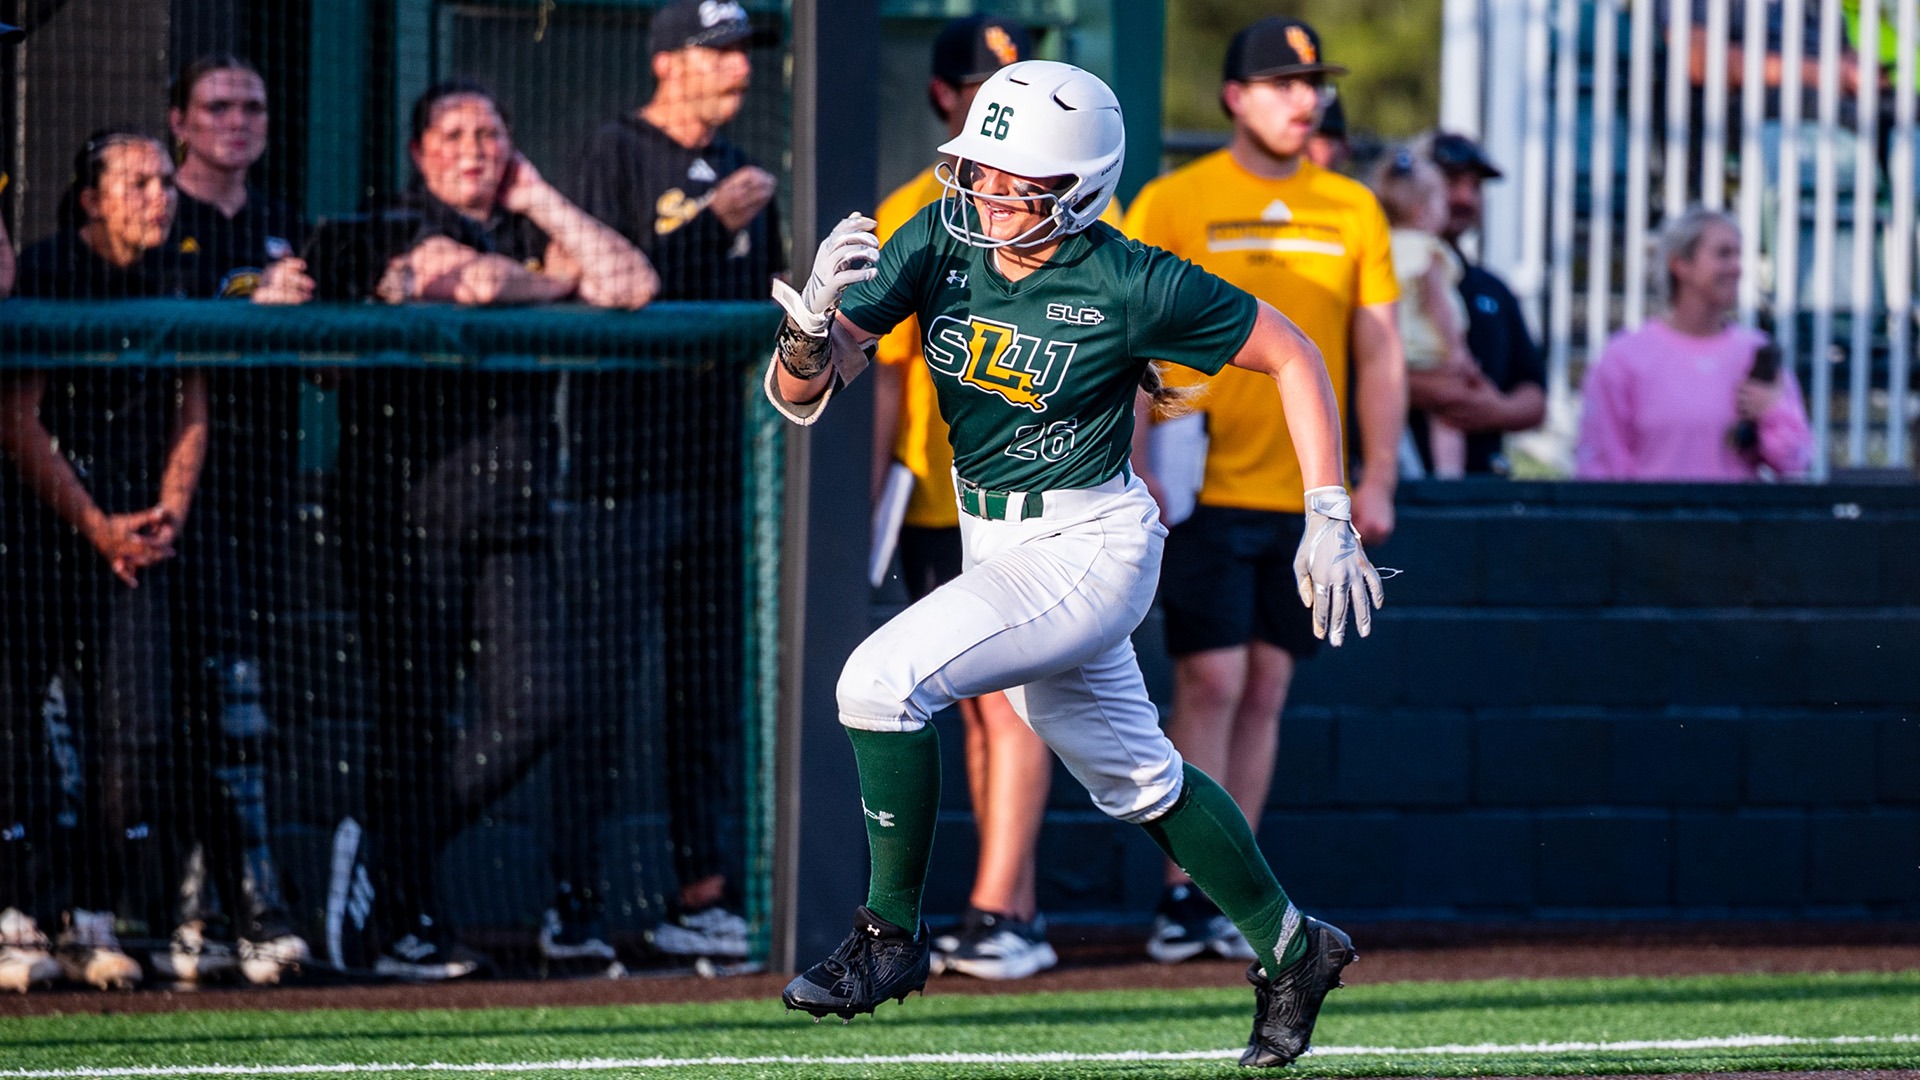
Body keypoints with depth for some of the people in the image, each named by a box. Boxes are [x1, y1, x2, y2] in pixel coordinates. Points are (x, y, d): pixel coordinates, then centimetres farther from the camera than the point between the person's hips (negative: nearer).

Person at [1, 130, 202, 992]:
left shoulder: (172, 289, 10)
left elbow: (191, 416, 16)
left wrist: (168, 513, 0)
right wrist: (95, 524, -10)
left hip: (135, 532, 5)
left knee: (137, 725, -5)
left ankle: (97, 919, 0)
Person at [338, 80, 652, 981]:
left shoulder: (530, 238, 16)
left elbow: (631, 285, 2)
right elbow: (465, 280, -18)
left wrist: (542, 203, 6)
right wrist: (559, 283, 1)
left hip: (514, 513, 6)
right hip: (412, 505, -6)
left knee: (537, 708, -4)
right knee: (418, 712, -5)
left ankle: (404, 844, 15)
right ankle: (406, 923, 1)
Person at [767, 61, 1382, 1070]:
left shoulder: (1134, 287, -20)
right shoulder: (941, 241, -8)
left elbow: (1290, 353, -7)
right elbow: (803, 390, -11)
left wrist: (1330, 521, -9)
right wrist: (813, 324, -35)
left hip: (1087, 547, -7)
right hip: (995, 539, 7)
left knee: (883, 679, -22)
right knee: (1135, 777, 19)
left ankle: (890, 935, -7)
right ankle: (1291, 950, 37)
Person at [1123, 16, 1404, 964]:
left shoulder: (1351, 211, 10)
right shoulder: (1171, 203, -1)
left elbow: (1378, 355, 12)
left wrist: (1377, 482, 4)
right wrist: (1136, 466, -14)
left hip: (1308, 494, 4)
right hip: (1206, 491, -4)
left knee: (1266, 689, 6)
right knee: (1211, 681, -10)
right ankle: (1184, 898, -9)